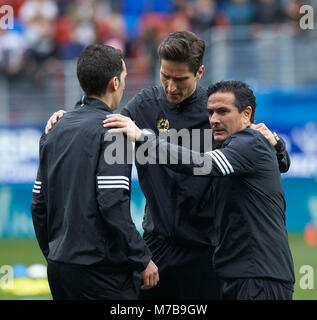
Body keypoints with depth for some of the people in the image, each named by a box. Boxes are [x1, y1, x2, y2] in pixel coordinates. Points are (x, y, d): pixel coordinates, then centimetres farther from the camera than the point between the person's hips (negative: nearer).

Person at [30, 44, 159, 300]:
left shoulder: (55, 131, 12)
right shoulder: (111, 130, -11)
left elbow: (39, 204, 14)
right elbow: (113, 205, -19)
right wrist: (143, 259, -13)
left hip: (58, 267, 8)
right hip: (101, 268, -8)